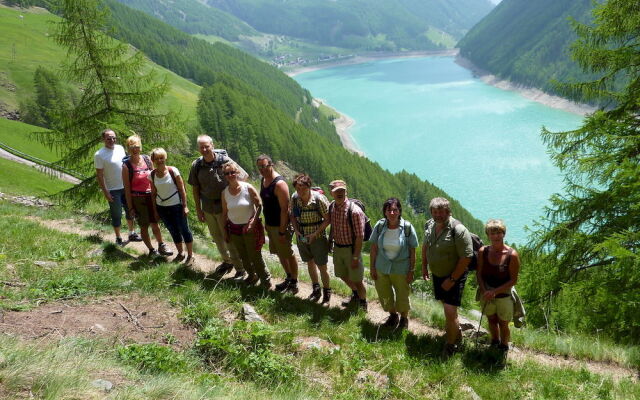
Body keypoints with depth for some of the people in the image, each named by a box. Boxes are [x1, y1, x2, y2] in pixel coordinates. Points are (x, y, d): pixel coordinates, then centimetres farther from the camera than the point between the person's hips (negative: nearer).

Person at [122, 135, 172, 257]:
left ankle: (161, 247, 32)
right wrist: (130, 207, -7)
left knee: (155, 223, 14)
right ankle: (151, 250, 24)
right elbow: (127, 188, -8)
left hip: (151, 196, 3)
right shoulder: (126, 166, -11)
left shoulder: (147, 159, -1)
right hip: (137, 199, -3)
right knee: (144, 226, 8)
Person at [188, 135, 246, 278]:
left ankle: (240, 269, 14)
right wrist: (198, 209, 6)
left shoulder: (225, 161, -15)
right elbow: (195, 188, 5)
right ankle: (227, 261, 42)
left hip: (224, 207, -5)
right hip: (208, 208, 5)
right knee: (217, 237, 20)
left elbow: (244, 176, -7)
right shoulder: (196, 165, -3)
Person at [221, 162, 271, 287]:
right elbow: (225, 212, 8)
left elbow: (259, 205, -11)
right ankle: (252, 275, 40)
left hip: (250, 228, -4)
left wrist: (253, 221, -21)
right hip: (234, 228, 4)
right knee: (243, 256, 18)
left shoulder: (248, 188, -14)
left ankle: (265, 279, 20)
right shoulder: (225, 192, -2)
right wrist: (225, 230, 10)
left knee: (255, 256, 1)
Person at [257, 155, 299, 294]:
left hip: (280, 226, -9)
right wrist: (266, 223, 18)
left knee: (288, 255, 5)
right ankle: (289, 278, 37)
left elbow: (284, 209, -23)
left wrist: (282, 231, -22)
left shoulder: (279, 184, -22)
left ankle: (294, 284, 19)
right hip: (270, 225, 9)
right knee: (279, 253, 20)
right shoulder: (263, 181, 6)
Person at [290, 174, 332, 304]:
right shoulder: (294, 198, -8)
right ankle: (316, 290, 39)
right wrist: (296, 231, -8)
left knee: (322, 267, 4)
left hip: (317, 238, -4)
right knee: (310, 263, 20)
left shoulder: (319, 199, -21)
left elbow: (327, 219, -16)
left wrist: (315, 234, -20)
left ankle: (327, 293, 24)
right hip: (302, 238, 5)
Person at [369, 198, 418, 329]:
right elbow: (374, 248, -2)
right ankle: (393, 316, 46)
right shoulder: (380, 226, -11)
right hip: (382, 268, 3)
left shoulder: (407, 227, -17)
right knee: (384, 295, 19)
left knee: (402, 296, 14)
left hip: (401, 269, -2)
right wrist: (372, 267, 0)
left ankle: (404, 318, 43)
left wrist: (411, 271, -8)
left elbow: (412, 251, -10)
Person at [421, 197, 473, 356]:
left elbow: (466, 257, -23)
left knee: (450, 312, -10)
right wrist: (424, 266, 14)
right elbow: (425, 246, 15)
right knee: (446, 305, 21)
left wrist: (452, 279, -19)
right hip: (437, 274, 7)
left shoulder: (458, 230, -24)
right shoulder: (429, 225, -3)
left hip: (454, 276, -7)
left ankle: (451, 344, 13)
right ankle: (456, 334, 44)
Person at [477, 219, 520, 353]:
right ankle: (494, 342, 49)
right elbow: (479, 274, -3)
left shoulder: (512, 255, -19)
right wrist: (484, 291, -16)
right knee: (492, 320, 23)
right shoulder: (483, 252, -10)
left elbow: (513, 280, -15)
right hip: (486, 295, 3)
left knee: (503, 324, 13)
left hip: (504, 296, -3)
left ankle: (504, 347, 39)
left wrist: (495, 291, -21)